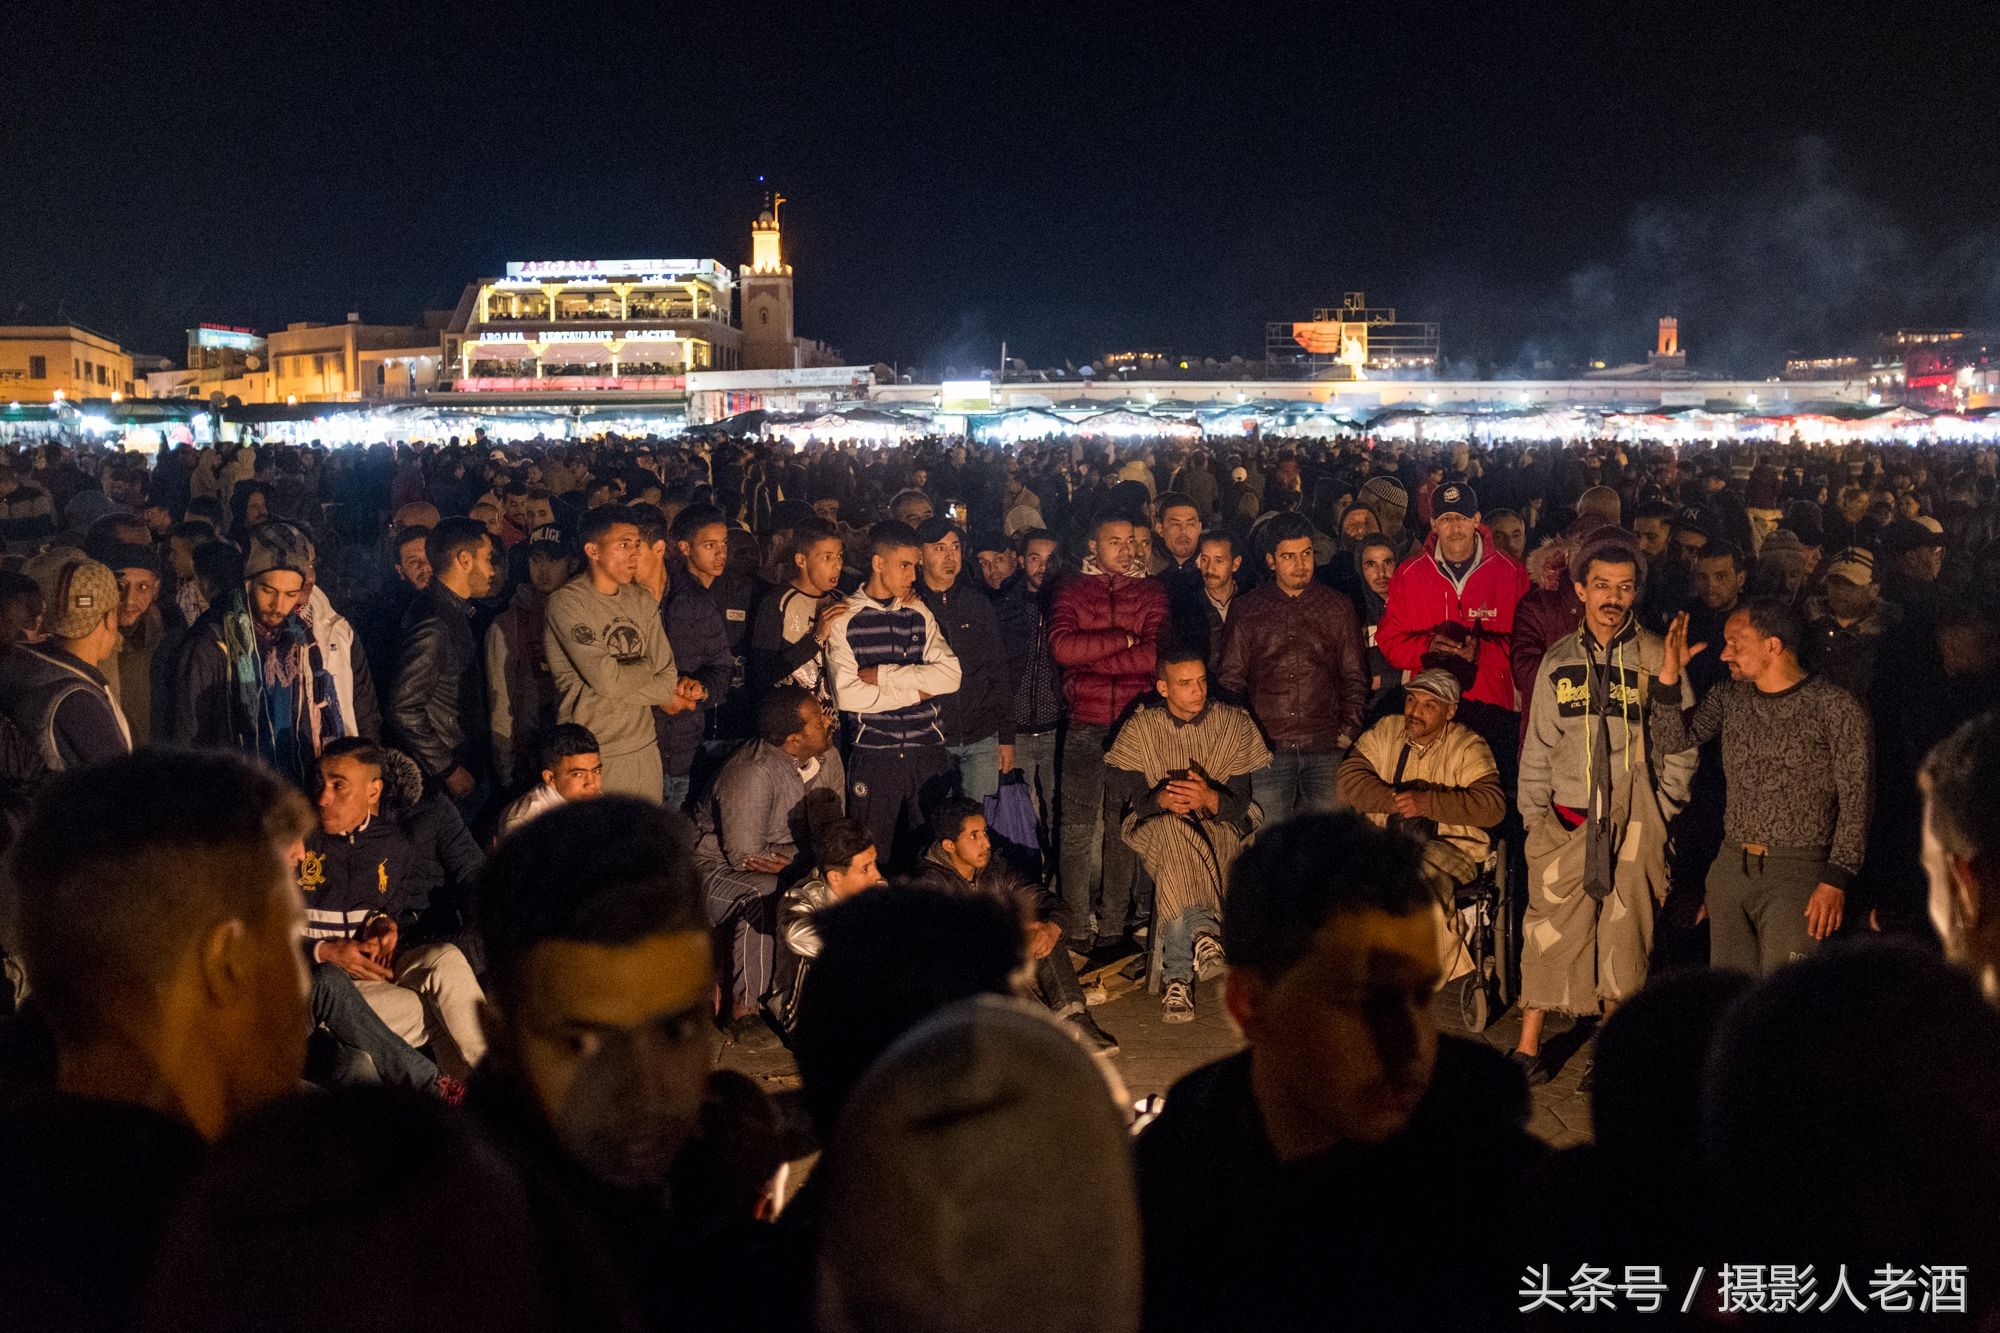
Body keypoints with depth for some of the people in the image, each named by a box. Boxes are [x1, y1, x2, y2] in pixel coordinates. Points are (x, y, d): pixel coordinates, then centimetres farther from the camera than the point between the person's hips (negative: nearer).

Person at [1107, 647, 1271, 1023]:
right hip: (1156, 827, 0)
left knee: (1175, 866, -37)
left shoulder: (1234, 722, 4)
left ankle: (1178, 977, -37)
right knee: (1172, 829, -40)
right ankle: (1204, 930, -46)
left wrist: (1210, 799, -26)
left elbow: (1241, 802, -3)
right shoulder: (1141, 728, 5)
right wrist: (1162, 800, -26)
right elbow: (1133, 801, -2)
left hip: (1222, 828, 0)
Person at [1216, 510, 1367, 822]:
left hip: (1326, 749, 1)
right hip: (1267, 749, 0)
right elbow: (1230, 679, 10)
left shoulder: (1338, 607, 11)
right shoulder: (1247, 609, 9)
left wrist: (1348, 732, 2)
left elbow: (1354, 677, 14)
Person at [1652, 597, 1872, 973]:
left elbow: (1855, 801, -8)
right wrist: (1669, 676, -7)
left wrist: (1836, 880, -15)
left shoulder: (1835, 708, -8)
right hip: (1730, 868, 6)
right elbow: (1672, 741, 5)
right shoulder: (1730, 696, 10)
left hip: (1796, 871, -5)